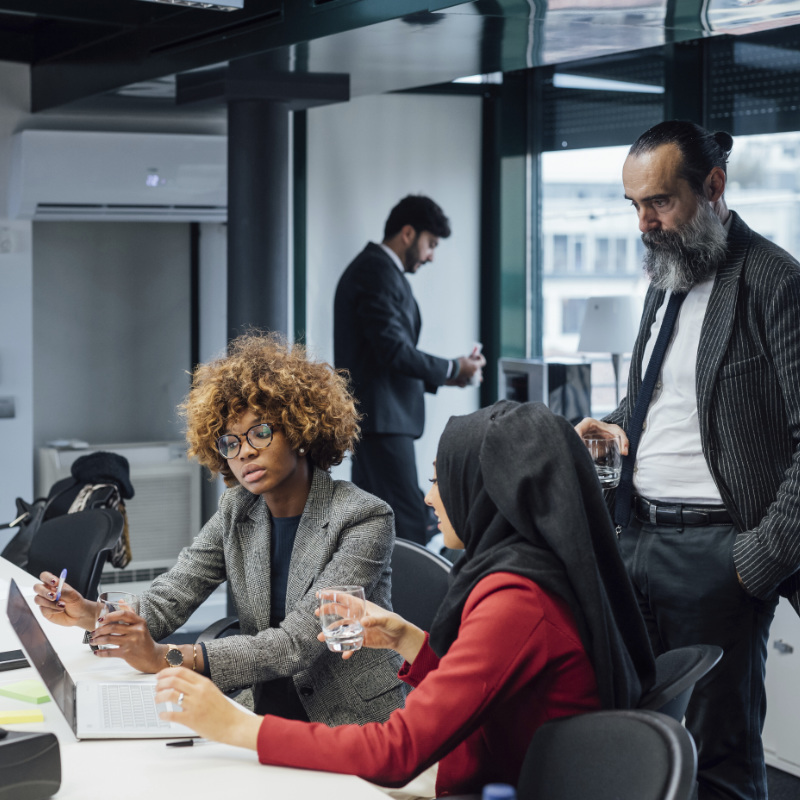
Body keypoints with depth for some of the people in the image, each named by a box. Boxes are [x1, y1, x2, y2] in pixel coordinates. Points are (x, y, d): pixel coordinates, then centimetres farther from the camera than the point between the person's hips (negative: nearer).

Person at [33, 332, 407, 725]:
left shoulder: (363, 520, -14)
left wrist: (166, 658, -30)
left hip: (361, 733, -5)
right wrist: (91, 615, -21)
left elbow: (297, 642, -23)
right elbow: (165, 602, 1)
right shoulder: (237, 511, 7)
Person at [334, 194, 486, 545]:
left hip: (370, 418, 11)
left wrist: (440, 376, 16)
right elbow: (392, 349, -20)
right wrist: (453, 369, -8)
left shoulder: (371, 268, 22)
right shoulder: (378, 271, -12)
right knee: (409, 521, -14)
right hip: (382, 419, -11)